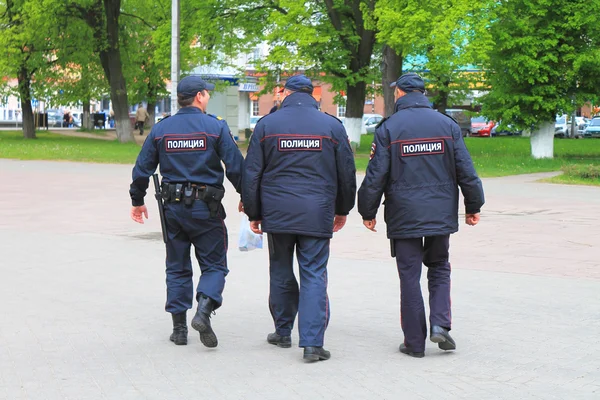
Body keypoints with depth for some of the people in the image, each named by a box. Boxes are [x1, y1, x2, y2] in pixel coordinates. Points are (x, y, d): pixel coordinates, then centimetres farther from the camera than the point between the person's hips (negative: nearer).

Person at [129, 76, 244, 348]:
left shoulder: (160, 129, 4)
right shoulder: (216, 126, -5)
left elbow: (142, 169, 7)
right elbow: (235, 166, -7)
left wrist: (137, 201, 21)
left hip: (173, 208, 3)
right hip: (206, 208, -3)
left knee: (177, 268, 13)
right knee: (214, 265, 6)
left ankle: (179, 327, 12)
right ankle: (204, 310, -18)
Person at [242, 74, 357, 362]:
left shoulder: (266, 125, 2)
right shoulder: (332, 126, 3)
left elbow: (251, 174, 3)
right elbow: (347, 173, 9)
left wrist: (253, 214, 11)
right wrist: (342, 209, 23)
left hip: (277, 214, 1)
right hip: (317, 215, -1)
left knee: (281, 274, 16)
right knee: (314, 276, -1)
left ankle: (283, 332, 28)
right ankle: (312, 343, -9)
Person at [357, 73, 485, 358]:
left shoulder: (388, 128, -5)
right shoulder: (447, 125, 3)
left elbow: (375, 176, -6)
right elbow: (466, 171, 4)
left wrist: (368, 212, 5)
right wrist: (473, 207, 14)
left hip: (403, 216, -2)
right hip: (441, 214, 2)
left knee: (409, 276, 4)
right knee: (439, 268, 17)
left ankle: (415, 341, 8)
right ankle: (440, 324, -1)